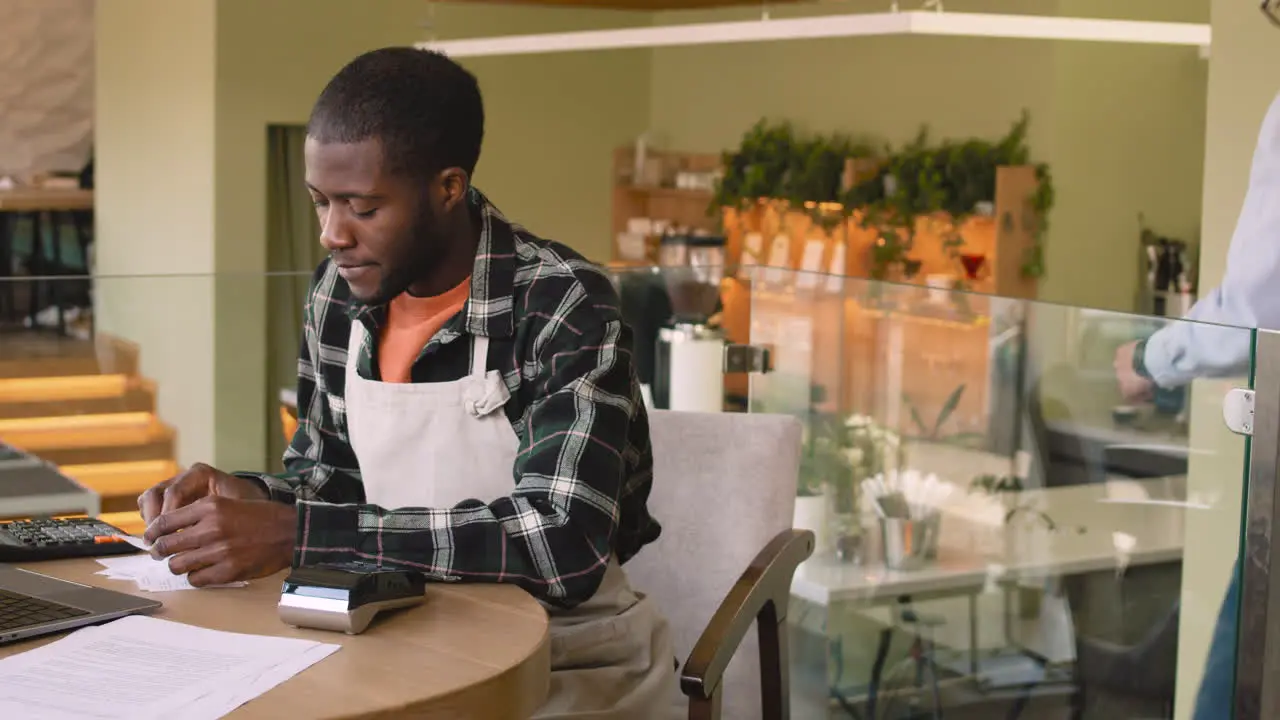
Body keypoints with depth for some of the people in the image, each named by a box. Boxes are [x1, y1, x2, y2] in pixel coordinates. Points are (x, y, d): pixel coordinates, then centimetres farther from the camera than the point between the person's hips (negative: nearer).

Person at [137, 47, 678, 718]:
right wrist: (248, 498, -10)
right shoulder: (340, 293, -1)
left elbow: (564, 542, -32)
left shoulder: (564, 307, -20)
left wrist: (295, 535, -32)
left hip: (572, 662, -5)